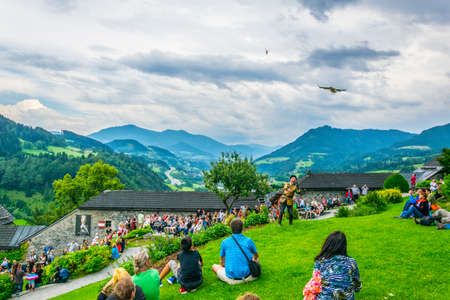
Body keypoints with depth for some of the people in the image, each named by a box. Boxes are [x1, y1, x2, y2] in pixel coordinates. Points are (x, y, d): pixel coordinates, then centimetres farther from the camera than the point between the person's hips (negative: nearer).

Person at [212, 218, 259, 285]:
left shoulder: (224, 242, -3)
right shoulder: (249, 241, -1)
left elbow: (222, 262, 9)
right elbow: (256, 256, 20)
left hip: (232, 280, -1)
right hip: (249, 277, 2)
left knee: (214, 266, 23)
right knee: (255, 259, 29)